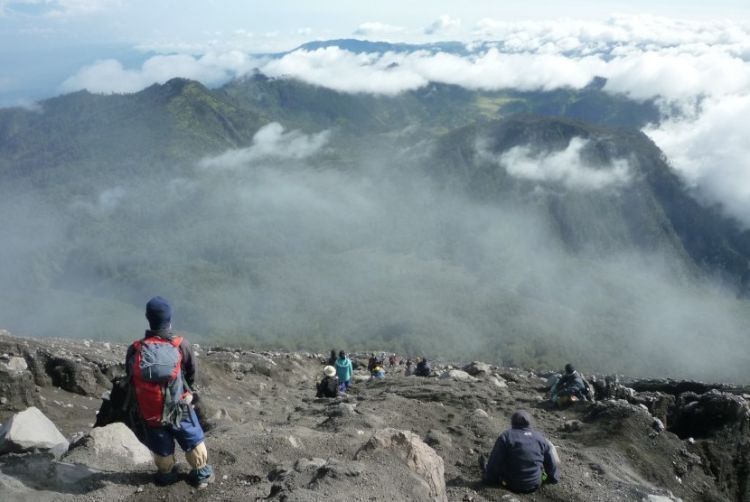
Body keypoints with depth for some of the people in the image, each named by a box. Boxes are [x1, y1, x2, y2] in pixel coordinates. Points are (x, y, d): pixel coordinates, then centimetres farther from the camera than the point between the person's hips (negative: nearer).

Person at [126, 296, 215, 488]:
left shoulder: (135, 350, -16)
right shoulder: (181, 345, -20)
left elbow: (130, 379, -2)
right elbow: (192, 373, -4)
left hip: (150, 412, 2)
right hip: (179, 407, -1)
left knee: (162, 449, 25)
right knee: (194, 442, 23)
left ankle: (167, 476, 48)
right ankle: (202, 474, 39)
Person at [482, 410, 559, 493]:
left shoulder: (505, 437, -11)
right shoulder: (540, 437, 1)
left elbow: (494, 462, -11)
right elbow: (550, 461, 9)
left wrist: (488, 479, 2)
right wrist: (553, 478, 25)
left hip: (512, 486, -3)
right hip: (535, 485, 3)